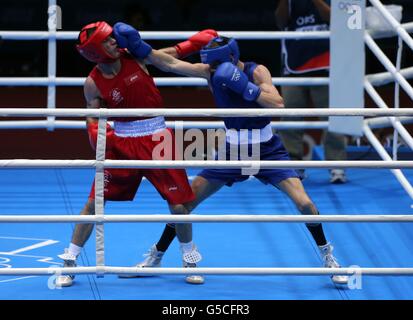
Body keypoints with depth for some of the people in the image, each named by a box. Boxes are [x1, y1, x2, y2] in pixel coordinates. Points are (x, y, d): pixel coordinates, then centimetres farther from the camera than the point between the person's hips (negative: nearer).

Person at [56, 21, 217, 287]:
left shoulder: (135, 56, -8)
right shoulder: (93, 84, -9)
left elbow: (173, 54, 5)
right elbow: (93, 121, -1)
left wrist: (200, 40, -6)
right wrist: (98, 136, -22)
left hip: (156, 138, 1)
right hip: (121, 141, -1)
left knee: (178, 205, 0)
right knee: (94, 202, -3)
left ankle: (190, 260, 21)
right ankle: (69, 262, 8)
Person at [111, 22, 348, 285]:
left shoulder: (257, 72, -18)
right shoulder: (210, 72, -8)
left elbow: (278, 104, -31)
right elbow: (170, 63, -15)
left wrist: (246, 88, -39)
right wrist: (139, 46, -27)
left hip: (267, 151, -3)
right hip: (232, 151, 3)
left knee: (304, 204, -16)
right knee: (186, 201, 2)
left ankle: (327, 256, 6)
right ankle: (156, 256, 19)